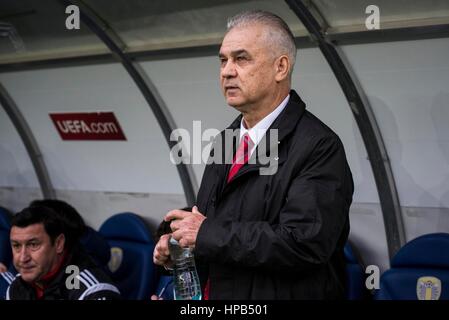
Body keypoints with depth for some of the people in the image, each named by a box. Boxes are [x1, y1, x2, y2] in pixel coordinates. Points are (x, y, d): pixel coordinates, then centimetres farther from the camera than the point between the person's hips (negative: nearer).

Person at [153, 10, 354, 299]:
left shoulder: (319, 147, -18)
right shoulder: (226, 139, 7)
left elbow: (302, 243, -28)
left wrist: (207, 234, -22)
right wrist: (178, 243, -5)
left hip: (281, 293, -7)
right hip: (212, 293, 7)